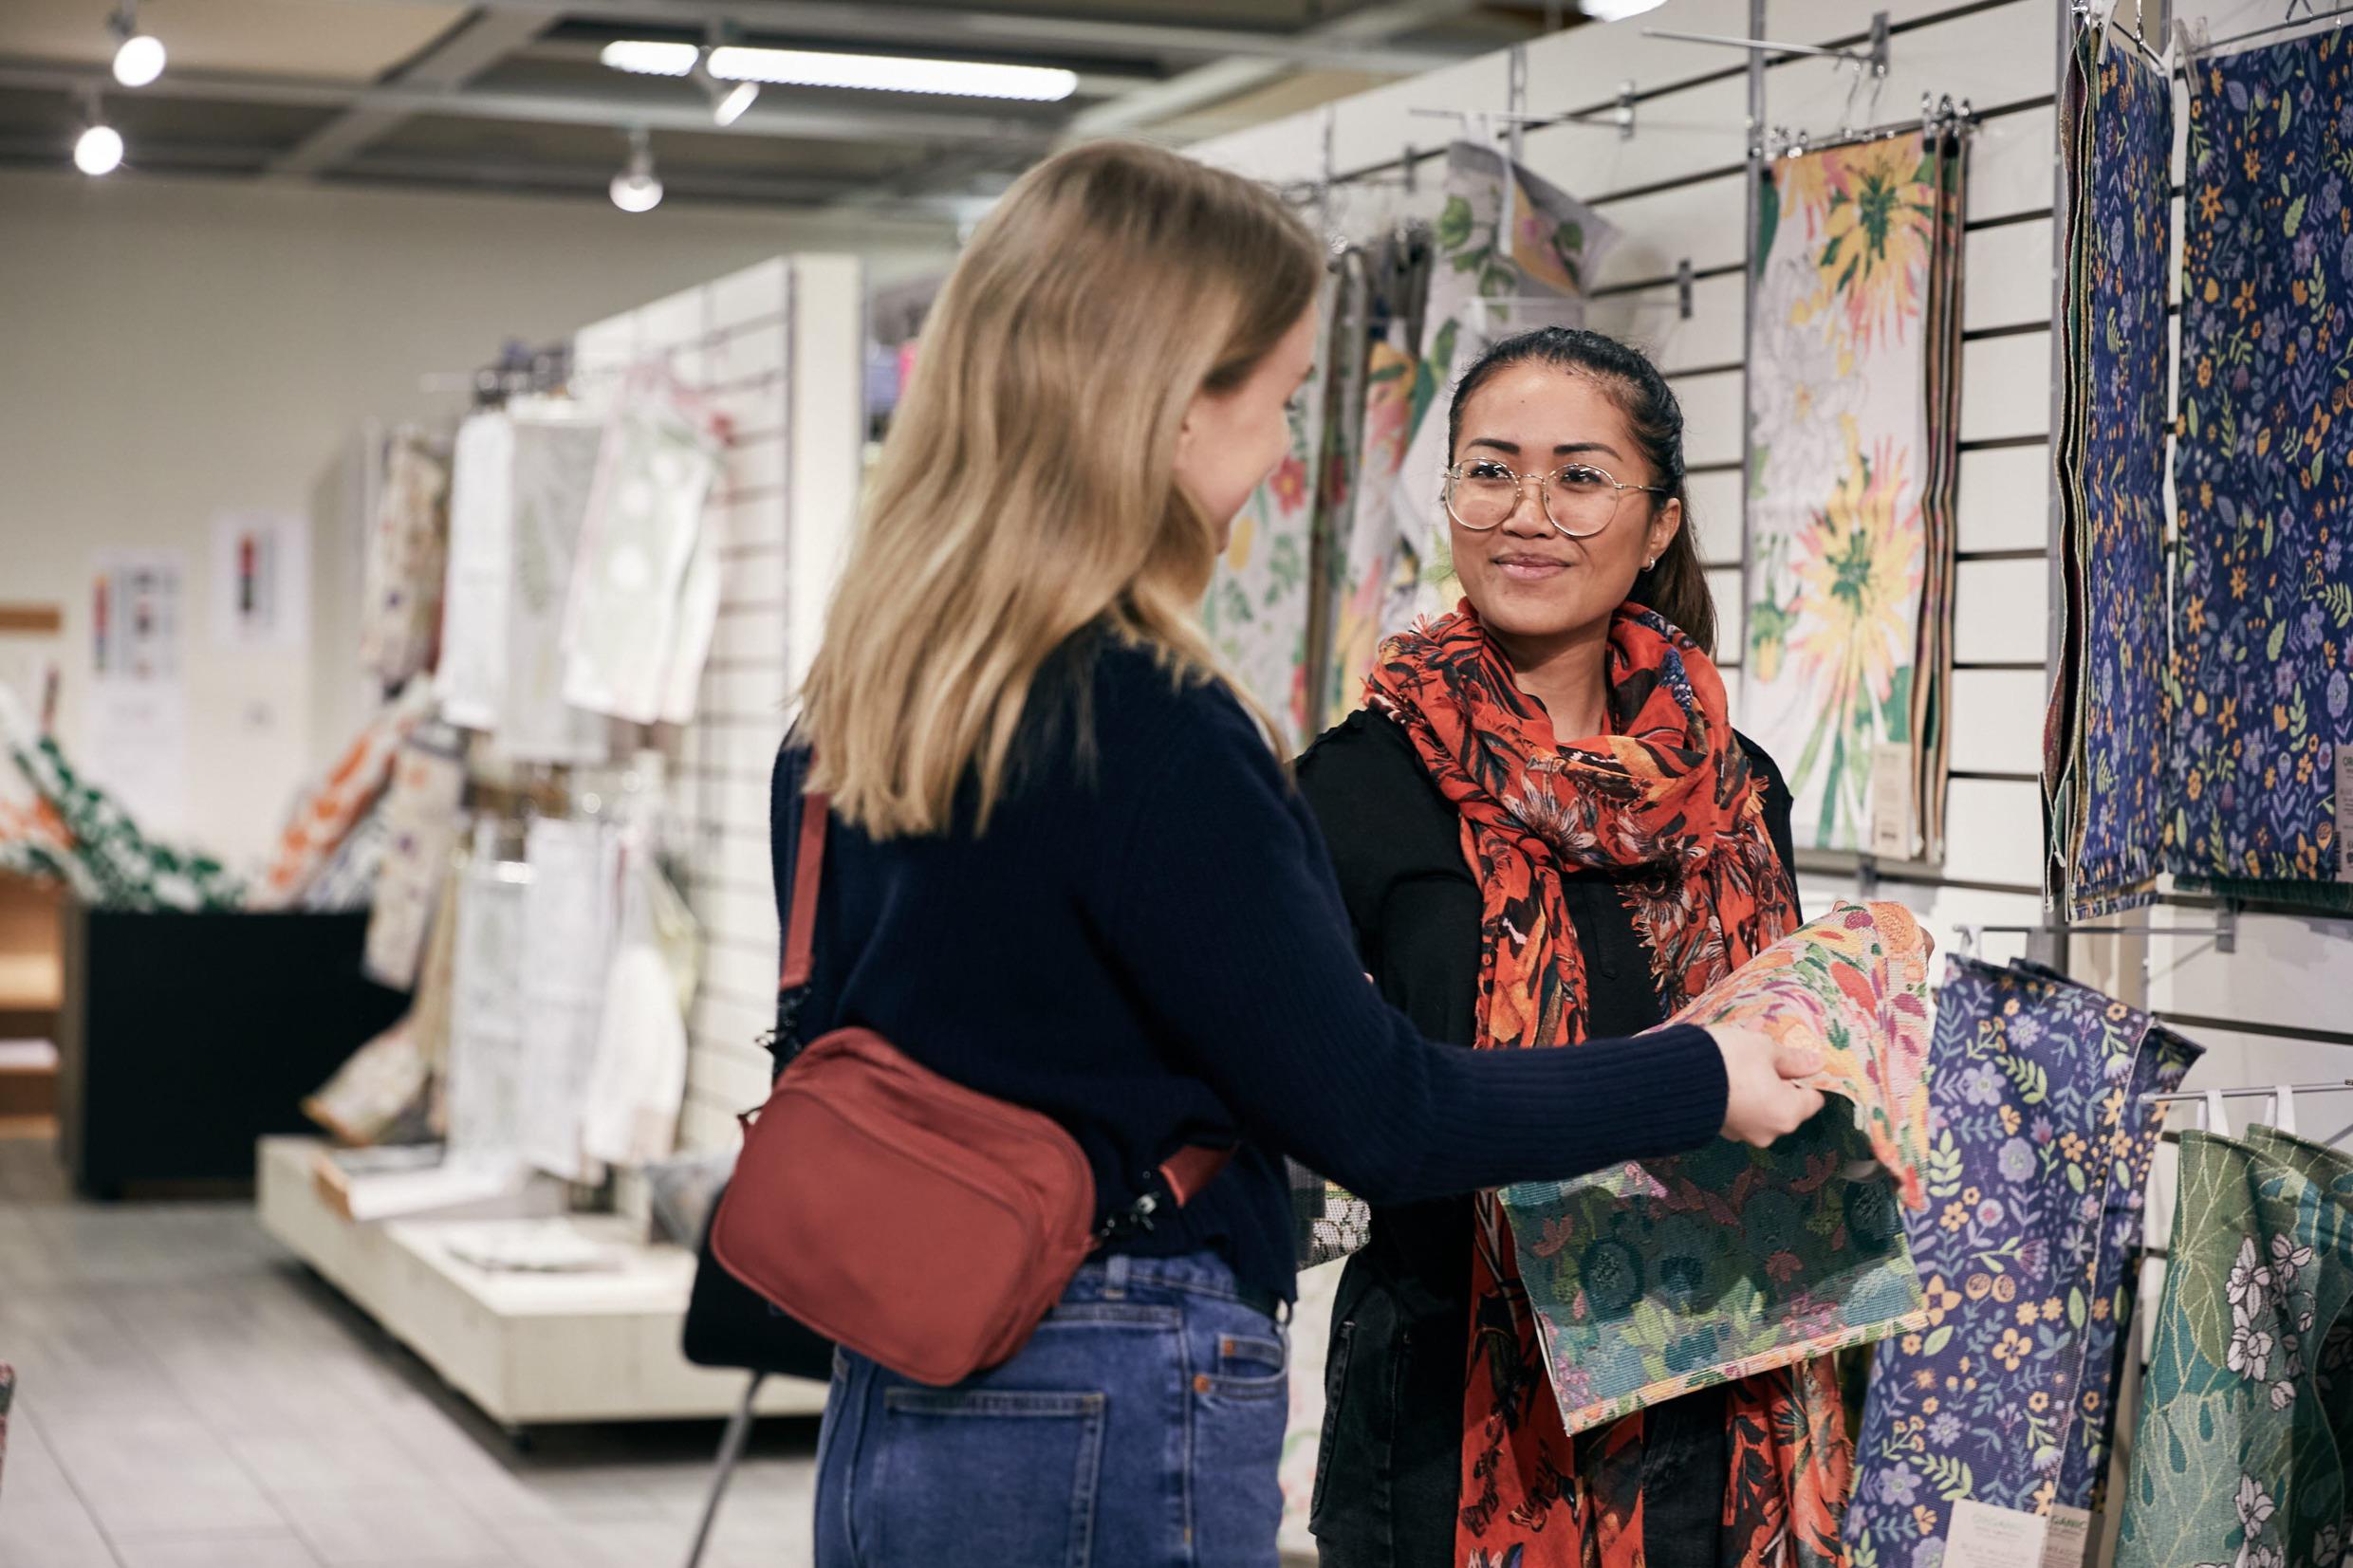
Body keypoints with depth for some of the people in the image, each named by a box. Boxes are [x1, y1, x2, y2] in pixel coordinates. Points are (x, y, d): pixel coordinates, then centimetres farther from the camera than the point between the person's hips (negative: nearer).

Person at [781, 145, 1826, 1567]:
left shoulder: (853, 709, 5)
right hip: (1112, 1442, -8)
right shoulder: (1145, 729, -20)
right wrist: (1702, 1082, -4)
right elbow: (1372, 1112, -15)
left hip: (896, 1406, 8)